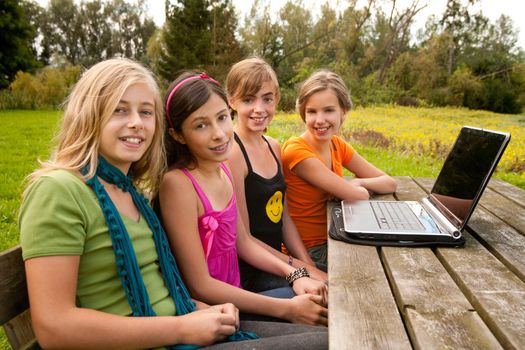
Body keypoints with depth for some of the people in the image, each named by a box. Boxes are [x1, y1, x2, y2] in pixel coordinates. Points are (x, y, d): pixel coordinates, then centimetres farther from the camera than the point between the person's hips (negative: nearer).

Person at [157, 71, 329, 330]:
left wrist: (296, 275, -3)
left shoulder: (222, 170, -1)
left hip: (232, 295, 7)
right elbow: (199, 286, -21)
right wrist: (287, 309, -19)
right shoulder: (177, 183, -23)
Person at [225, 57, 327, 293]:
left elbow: (284, 217, 8)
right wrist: (300, 268, -13)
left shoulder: (274, 148, 5)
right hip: (248, 276, -7)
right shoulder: (231, 152, -19)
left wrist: (310, 266, -2)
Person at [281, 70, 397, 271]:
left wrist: (357, 182, -16)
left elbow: (390, 184, 0)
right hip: (306, 253, -6)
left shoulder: (337, 145, 0)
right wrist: (360, 188, 0)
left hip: (331, 239, 6)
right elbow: (355, 195, -21)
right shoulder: (296, 151, -22)